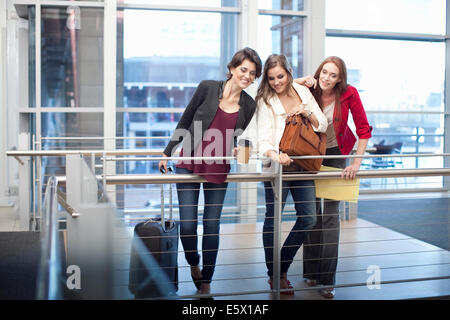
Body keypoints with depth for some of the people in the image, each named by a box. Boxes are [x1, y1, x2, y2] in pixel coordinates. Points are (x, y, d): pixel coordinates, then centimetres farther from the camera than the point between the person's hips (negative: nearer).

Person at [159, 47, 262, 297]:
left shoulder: (249, 105, 2)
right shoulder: (208, 88, -4)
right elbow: (185, 122, 3)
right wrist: (168, 152, 7)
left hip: (218, 171, 2)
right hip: (189, 165, -1)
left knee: (212, 226, 6)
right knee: (187, 225, -3)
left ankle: (206, 282, 22)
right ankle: (193, 263, 28)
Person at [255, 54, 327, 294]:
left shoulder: (303, 92, 6)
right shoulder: (266, 101, -6)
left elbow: (323, 126, 9)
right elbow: (264, 139, -14)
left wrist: (307, 113, -10)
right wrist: (276, 156, -34)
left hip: (302, 164, 5)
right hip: (277, 166, -5)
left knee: (308, 218, 6)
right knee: (273, 219, 1)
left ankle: (282, 269, 22)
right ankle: (273, 274, 18)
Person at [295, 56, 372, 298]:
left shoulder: (349, 94, -17)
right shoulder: (308, 91, -14)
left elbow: (364, 129, -13)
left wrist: (356, 163, -19)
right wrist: (298, 83, -23)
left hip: (335, 154, -1)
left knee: (330, 213, -7)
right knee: (311, 210, 4)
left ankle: (328, 279, -3)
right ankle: (311, 271, 17)